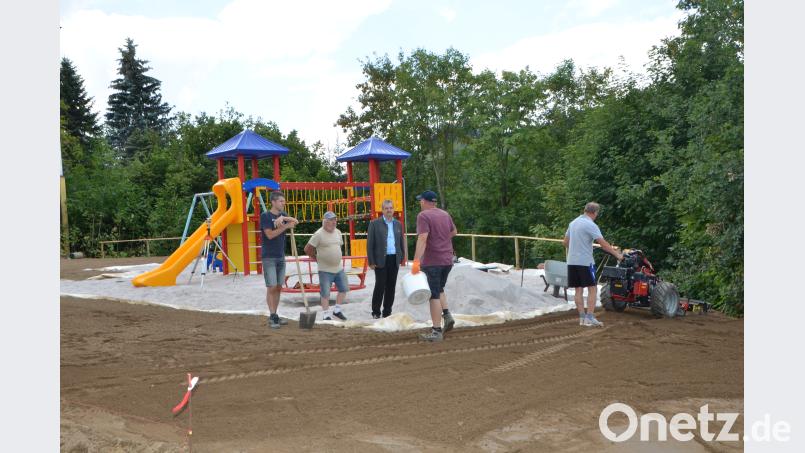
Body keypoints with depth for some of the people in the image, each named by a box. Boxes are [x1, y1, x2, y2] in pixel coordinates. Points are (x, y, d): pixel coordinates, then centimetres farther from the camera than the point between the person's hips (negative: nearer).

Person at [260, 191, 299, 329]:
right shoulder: (265, 216, -7)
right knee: (271, 287, -8)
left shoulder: (283, 214, 12)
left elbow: (296, 221, -6)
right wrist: (286, 226, -14)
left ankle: (274, 316, 14)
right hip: (269, 257, -7)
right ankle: (272, 317, -7)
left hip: (281, 257, 7)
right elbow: (270, 234, -15)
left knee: (278, 287, 8)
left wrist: (283, 218, -22)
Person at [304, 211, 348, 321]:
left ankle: (337, 310, 26)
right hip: (325, 270, -7)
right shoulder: (319, 234, -12)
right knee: (325, 294, -1)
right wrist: (317, 259, 0)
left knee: (344, 289, 10)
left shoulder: (338, 232, 9)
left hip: (339, 268, 7)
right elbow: (307, 249, -9)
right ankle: (327, 315, 9)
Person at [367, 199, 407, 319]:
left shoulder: (398, 224, 12)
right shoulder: (375, 223, -2)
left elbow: (401, 242, 16)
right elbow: (370, 243, -4)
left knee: (391, 286, 7)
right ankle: (376, 312, 10)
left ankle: (387, 312, 16)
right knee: (380, 286, -2)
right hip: (381, 260, -4)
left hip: (394, 260, 4)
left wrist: (402, 258, 9)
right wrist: (371, 261, -8)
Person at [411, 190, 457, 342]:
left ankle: (436, 331, 1)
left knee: (434, 295, -1)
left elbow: (422, 238, -23)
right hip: (447, 260, 7)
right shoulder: (445, 214, 10)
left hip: (432, 261, -6)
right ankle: (447, 315, 6)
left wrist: (416, 260, -28)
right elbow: (454, 232, 24)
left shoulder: (423, 216, -11)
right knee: (439, 289, 24)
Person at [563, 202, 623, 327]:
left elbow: (565, 242, 19)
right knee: (592, 289, -2)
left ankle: (582, 317, 10)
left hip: (572, 261, 7)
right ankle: (589, 318, -7)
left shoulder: (573, 223, 11)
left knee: (578, 290, 8)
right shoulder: (590, 225, -13)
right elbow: (603, 244, -17)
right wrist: (617, 254, -9)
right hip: (585, 262, -7)